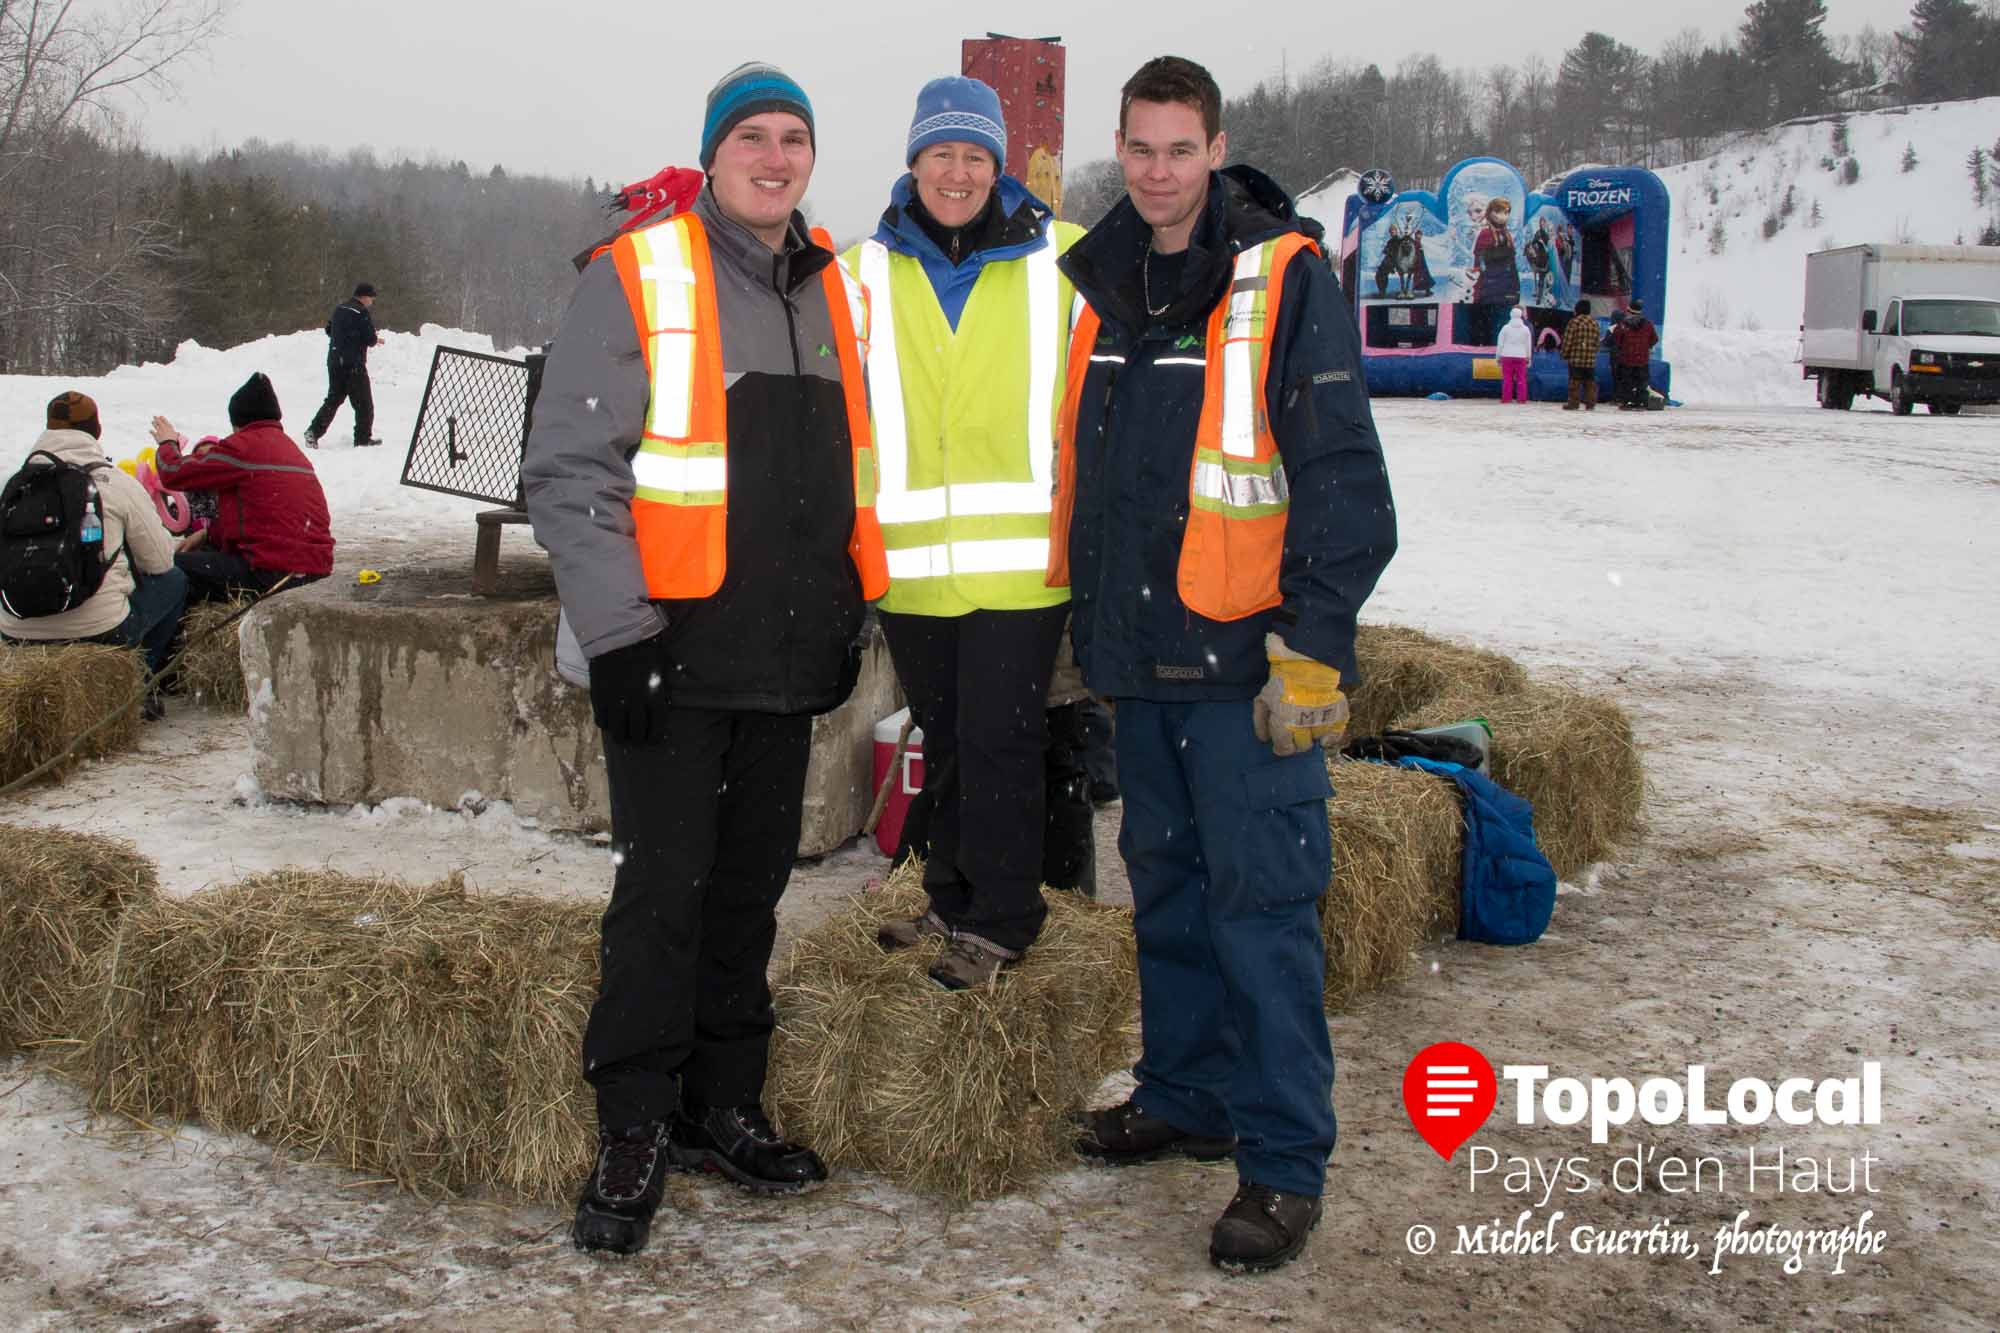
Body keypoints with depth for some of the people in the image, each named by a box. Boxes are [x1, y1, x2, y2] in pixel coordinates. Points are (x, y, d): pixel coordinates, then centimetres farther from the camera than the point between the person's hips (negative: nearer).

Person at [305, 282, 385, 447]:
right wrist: (376, 339, 8)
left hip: (334, 361, 7)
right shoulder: (362, 313, -13)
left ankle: (314, 431, 1)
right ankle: (363, 438, 9)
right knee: (363, 402, 5)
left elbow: (329, 330, 19)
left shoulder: (339, 309, 10)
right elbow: (370, 340, -14)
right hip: (353, 364, -7)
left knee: (333, 398, 13)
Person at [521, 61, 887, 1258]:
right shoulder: (637, 279, -6)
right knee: (663, 892, -3)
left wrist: (851, 609, 15)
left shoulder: (836, 290, 12)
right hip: (674, 654, -6)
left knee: (752, 886, 12)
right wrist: (618, 631, -15)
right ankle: (634, 1137, 9)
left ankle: (722, 1108, 25)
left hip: (792, 658, 6)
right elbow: (568, 473, -10)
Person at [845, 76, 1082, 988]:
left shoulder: (1062, 259, 0)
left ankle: (1001, 921, 15)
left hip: (1022, 558, -3)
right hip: (912, 561, 3)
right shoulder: (863, 273, 6)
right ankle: (953, 899, 32)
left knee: (998, 741, -1)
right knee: (943, 740, 16)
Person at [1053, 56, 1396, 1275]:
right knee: (1167, 887, 16)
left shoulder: (1285, 281, -8)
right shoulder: (1102, 285, 12)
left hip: (1245, 659, -7)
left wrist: (1315, 648, -17)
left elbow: (1343, 477, -12)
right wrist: (1083, 613, 20)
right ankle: (1187, 1096, 31)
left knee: (1262, 901, -4)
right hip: (1137, 652, 7)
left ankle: (1285, 1161, 4)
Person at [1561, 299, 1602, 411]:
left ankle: (1573, 403, 0)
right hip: (1591, 359, 5)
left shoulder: (1574, 321, -9)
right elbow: (1597, 340, 13)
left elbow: (1568, 340, -8)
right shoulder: (1594, 322, 8)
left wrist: (1564, 354, 3)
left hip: (1576, 357, -5)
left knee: (1575, 381, 0)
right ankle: (1590, 403, 11)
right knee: (1590, 381, 10)